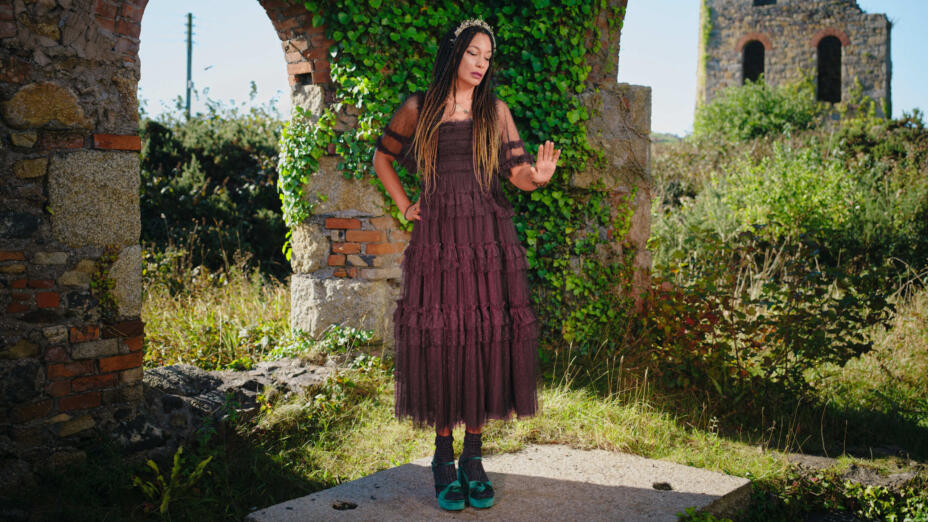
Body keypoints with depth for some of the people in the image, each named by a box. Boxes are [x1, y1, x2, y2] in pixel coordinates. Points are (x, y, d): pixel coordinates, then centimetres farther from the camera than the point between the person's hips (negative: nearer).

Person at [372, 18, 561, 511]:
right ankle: (443, 457, 12)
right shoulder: (418, 109, 7)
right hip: (437, 239, -1)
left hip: (489, 239, 1)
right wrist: (404, 206, 9)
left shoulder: (495, 111, 10)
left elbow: (518, 171, 2)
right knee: (440, 340, -2)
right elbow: (382, 158, 20)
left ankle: (473, 456, 13)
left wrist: (539, 175, -21)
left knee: (487, 340, -1)